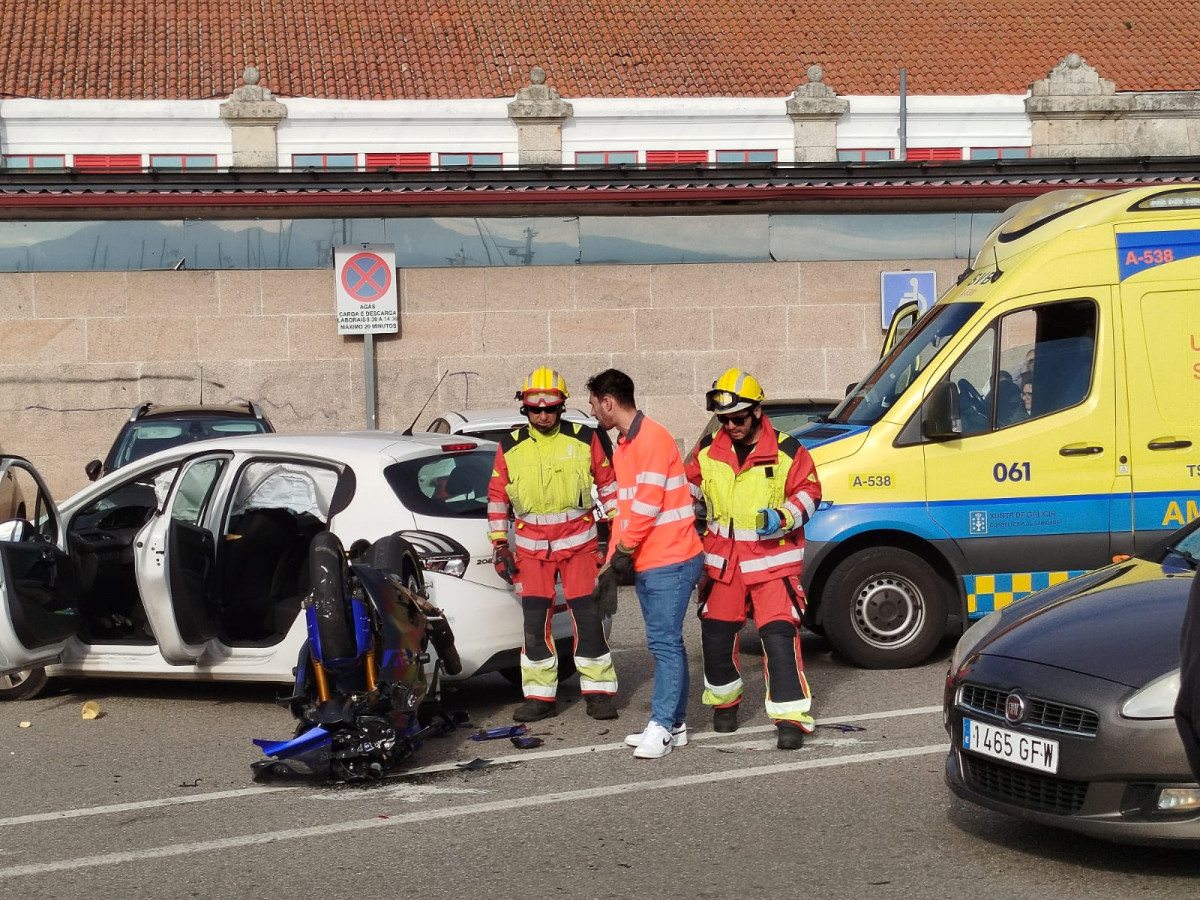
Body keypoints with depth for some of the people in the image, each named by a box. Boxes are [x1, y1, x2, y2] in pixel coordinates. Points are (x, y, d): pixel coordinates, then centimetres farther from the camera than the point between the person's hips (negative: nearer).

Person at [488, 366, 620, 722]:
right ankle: (539, 695, 9)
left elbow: (607, 481, 7)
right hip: (531, 548, 2)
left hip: (579, 543, -2)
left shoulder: (584, 439, -1)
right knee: (535, 621, 1)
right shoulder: (510, 446, 2)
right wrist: (499, 545, 5)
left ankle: (599, 691, 6)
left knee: (587, 617, -4)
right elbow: (497, 496, 9)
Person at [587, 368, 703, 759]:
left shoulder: (652, 438, -14)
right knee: (665, 642, 10)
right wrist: (615, 559, 14)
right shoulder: (623, 446, 17)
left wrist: (623, 550, -12)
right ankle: (674, 723, 14)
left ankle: (663, 726, -7)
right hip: (645, 561, 10)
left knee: (664, 642, -9)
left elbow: (647, 503, -18)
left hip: (670, 560, -10)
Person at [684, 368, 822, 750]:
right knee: (715, 634, 9)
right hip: (722, 559, 4)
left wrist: (784, 517, -18)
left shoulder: (787, 451, -7)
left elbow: (808, 492, -2)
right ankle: (723, 700, 33)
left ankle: (791, 717, -9)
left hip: (773, 559, -4)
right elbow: (689, 488, 19)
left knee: (779, 635, -12)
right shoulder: (708, 451, 3)